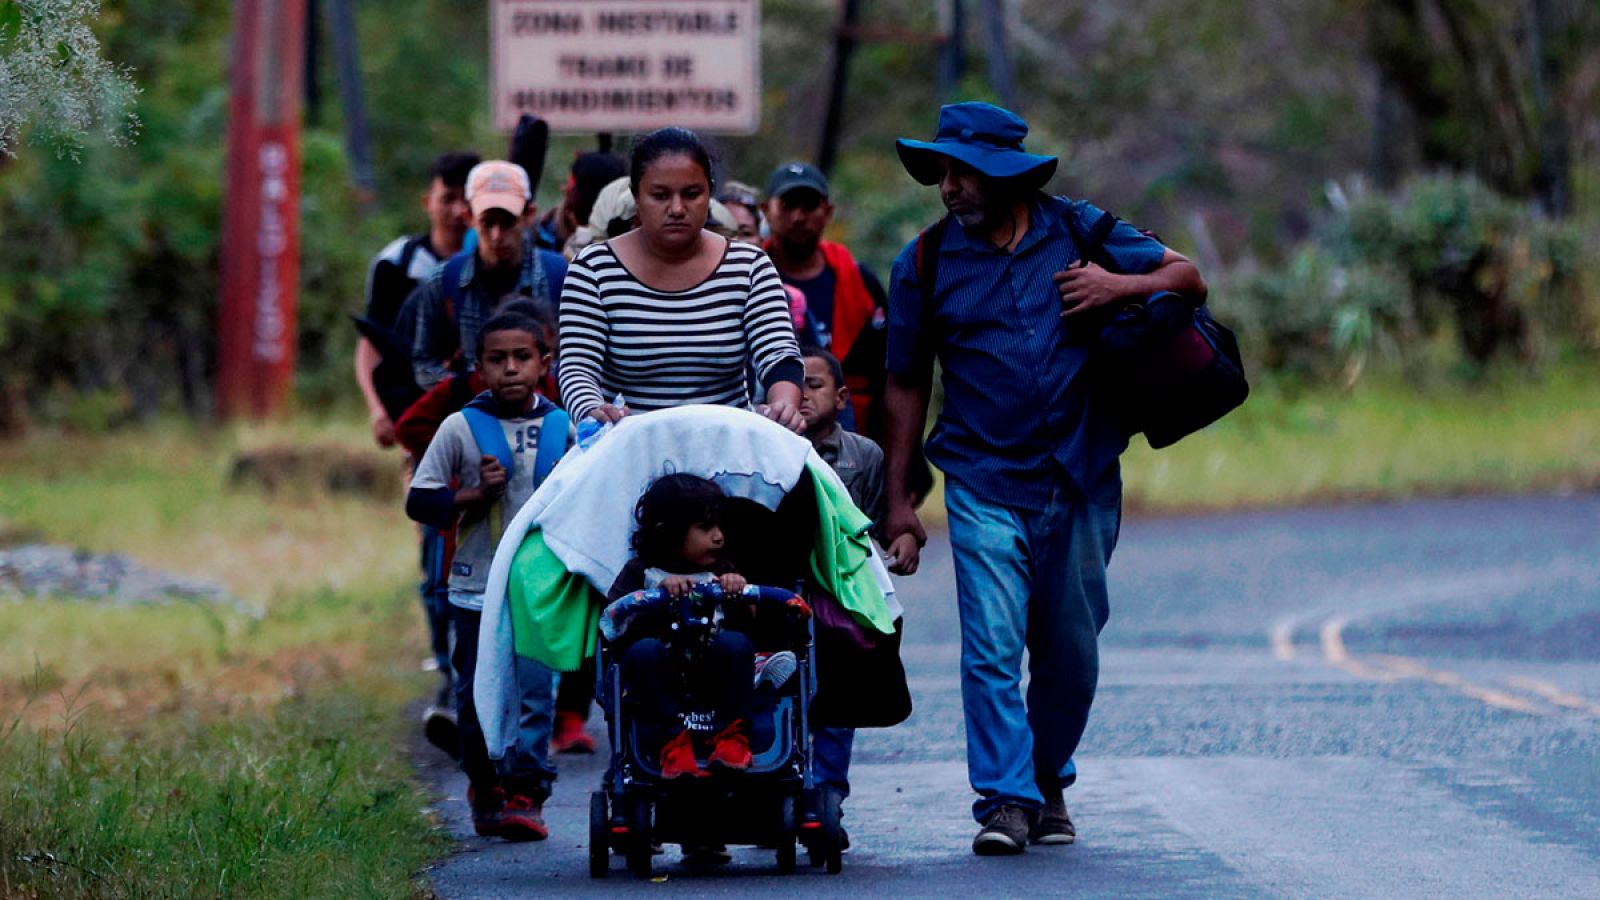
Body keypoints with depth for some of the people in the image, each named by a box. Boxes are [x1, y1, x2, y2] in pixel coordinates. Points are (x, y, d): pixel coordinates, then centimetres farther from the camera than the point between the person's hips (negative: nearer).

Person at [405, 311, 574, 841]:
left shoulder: (563, 429, 6)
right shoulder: (461, 429, 1)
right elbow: (419, 500, 0)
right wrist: (476, 495, -11)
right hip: (476, 590, 0)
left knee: (534, 693, -10)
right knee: (477, 698, 6)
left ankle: (525, 794, -9)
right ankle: (485, 789, 23)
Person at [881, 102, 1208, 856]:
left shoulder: (1077, 230, 2)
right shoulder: (926, 262, 2)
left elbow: (1188, 277, 8)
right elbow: (907, 387, 8)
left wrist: (1122, 284, -13)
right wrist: (897, 498, 5)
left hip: (1080, 481, 1)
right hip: (984, 485, -1)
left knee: (1070, 652, 10)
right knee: (992, 646, -15)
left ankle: (1049, 785, 27)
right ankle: (1005, 798, -15)